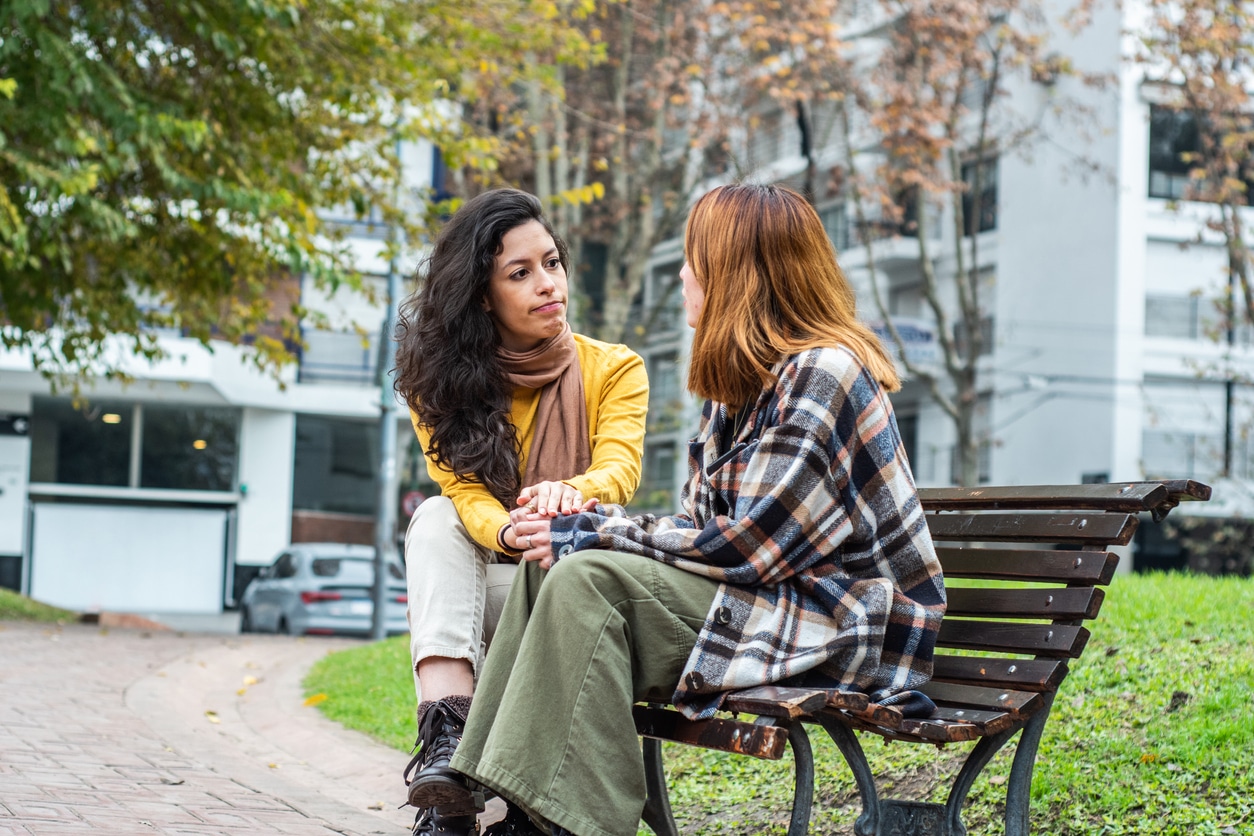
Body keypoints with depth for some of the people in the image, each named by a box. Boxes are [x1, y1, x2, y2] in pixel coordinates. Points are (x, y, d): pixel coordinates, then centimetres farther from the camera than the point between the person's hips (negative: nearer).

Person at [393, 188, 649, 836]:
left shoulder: (614, 369, -1)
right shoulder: (442, 382, 2)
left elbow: (620, 469, -19)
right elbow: (465, 492, -15)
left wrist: (570, 494, -46)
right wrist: (511, 535, -40)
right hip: (479, 586, 2)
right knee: (436, 519, -26)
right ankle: (446, 745, -45)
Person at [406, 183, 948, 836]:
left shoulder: (823, 375, -16)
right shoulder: (742, 382, 15)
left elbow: (751, 544, -20)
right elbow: (705, 527, 11)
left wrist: (598, 535, -14)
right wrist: (585, 523, -6)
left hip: (841, 626, -9)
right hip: (769, 590, 9)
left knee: (590, 577, -23)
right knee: (552, 565, -3)